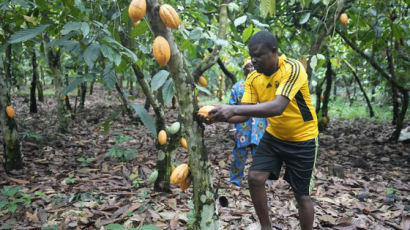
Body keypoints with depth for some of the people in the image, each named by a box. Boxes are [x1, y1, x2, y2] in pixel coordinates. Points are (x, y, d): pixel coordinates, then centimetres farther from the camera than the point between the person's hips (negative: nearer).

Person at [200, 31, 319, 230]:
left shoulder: (293, 69, -26)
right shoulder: (253, 78, -7)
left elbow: (277, 107, -40)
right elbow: (244, 114, -10)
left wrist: (233, 109, -46)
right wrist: (219, 117, -30)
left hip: (302, 138, -5)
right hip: (274, 135, 5)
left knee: (302, 195, 4)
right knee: (255, 178, -7)